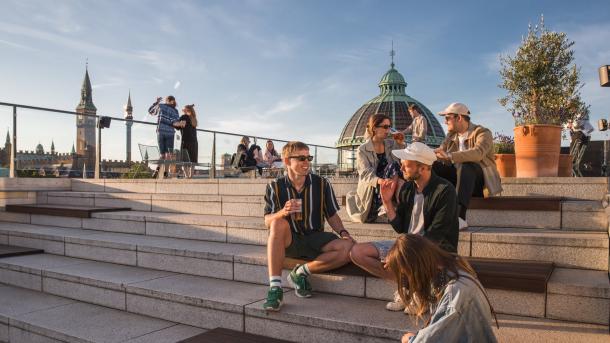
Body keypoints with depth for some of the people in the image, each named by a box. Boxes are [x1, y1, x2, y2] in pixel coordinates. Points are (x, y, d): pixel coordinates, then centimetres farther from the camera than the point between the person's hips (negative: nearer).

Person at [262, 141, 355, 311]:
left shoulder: (321, 184, 0)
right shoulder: (275, 187, -2)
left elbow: (332, 215, 4)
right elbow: (268, 222, -6)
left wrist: (343, 232, -16)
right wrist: (282, 212, -29)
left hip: (315, 239, 1)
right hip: (288, 242, -1)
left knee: (348, 248, -26)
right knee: (279, 223, -35)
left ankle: (301, 272, -7)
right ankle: (275, 288, -31)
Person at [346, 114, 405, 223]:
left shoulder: (392, 144, 6)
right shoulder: (363, 150, -9)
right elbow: (365, 173, -23)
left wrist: (401, 144, -13)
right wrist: (379, 181, -44)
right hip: (371, 191, -3)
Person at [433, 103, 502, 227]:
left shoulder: (483, 133, -7)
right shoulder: (451, 135, 15)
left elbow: (478, 153, -28)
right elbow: (440, 151, 3)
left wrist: (449, 156, -41)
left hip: (479, 183, -5)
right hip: (457, 179, 5)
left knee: (466, 166, -38)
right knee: (433, 166, -19)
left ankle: (460, 216, -50)